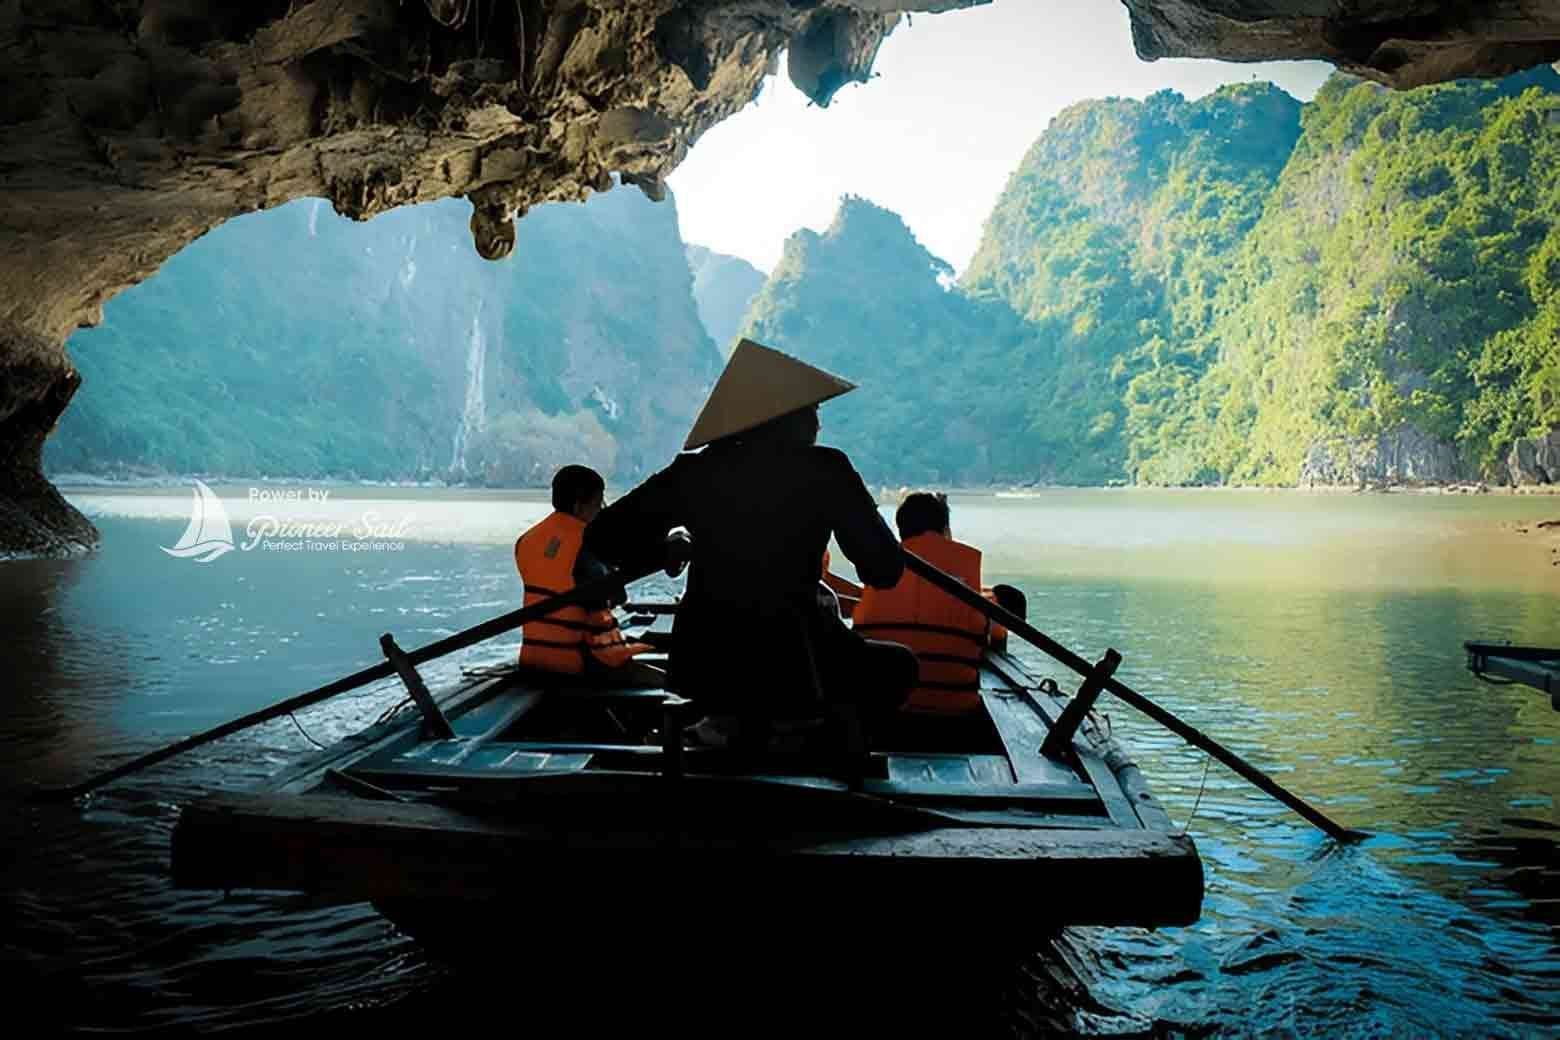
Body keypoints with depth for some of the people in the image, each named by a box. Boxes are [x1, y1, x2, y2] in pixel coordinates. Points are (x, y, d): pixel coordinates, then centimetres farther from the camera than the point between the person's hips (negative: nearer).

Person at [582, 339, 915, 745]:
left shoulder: (696, 470, 2)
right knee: (898, 665, 23)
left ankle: (737, 721, 19)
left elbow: (605, 537, 2)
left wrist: (669, 550, 19)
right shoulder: (825, 470, -7)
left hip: (703, 667, 5)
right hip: (785, 670, -4)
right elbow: (885, 570, -6)